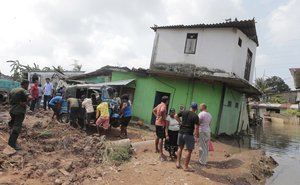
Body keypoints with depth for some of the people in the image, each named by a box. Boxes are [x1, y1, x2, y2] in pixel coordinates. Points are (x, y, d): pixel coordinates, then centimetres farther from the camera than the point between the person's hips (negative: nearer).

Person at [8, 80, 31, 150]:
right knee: (17, 127, -4)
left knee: (13, 124, 25)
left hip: (12, 110, 8)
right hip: (20, 111, -8)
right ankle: (12, 143, -5)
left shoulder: (12, 90, 12)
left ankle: (11, 141, 36)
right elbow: (30, 97, -31)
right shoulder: (23, 91, -12)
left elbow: (10, 101, 16)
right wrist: (26, 103, -16)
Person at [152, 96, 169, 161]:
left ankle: (156, 149, 37)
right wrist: (163, 117, -22)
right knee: (161, 138, -8)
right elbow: (162, 111, -37)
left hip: (157, 123, 9)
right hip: (161, 123, -9)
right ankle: (161, 154, -7)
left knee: (158, 136, 22)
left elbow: (153, 110, 24)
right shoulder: (164, 105, -16)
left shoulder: (159, 105, 11)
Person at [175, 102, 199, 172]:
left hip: (181, 132, 5)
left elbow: (176, 116, 13)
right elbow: (196, 127, -15)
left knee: (180, 147, 21)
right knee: (189, 150, 6)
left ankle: (178, 163, 23)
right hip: (189, 134, -5)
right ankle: (186, 166, 10)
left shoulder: (184, 112, 3)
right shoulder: (195, 116, -10)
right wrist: (197, 135, -1)